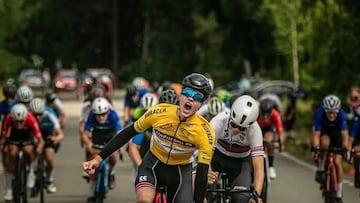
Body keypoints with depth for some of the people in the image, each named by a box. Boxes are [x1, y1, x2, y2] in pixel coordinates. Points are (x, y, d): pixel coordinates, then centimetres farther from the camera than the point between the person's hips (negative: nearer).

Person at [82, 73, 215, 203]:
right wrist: (98, 158, -12)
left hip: (181, 172, 1)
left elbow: (202, 173, -19)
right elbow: (128, 134, -10)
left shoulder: (205, 132, -24)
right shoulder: (158, 112, -22)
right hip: (153, 164, -1)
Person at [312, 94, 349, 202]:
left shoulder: (341, 114, -33)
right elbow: (316, 134, -36)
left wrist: (346, 149, -48)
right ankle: (320, 169, -16)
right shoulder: (319, 113, -34)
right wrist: (316, 148, -50)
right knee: (325, 142, -37)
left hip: (336, 133, 1)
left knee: (337, 162, -10)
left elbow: (345, 134, -35)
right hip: (323, 132, -1)